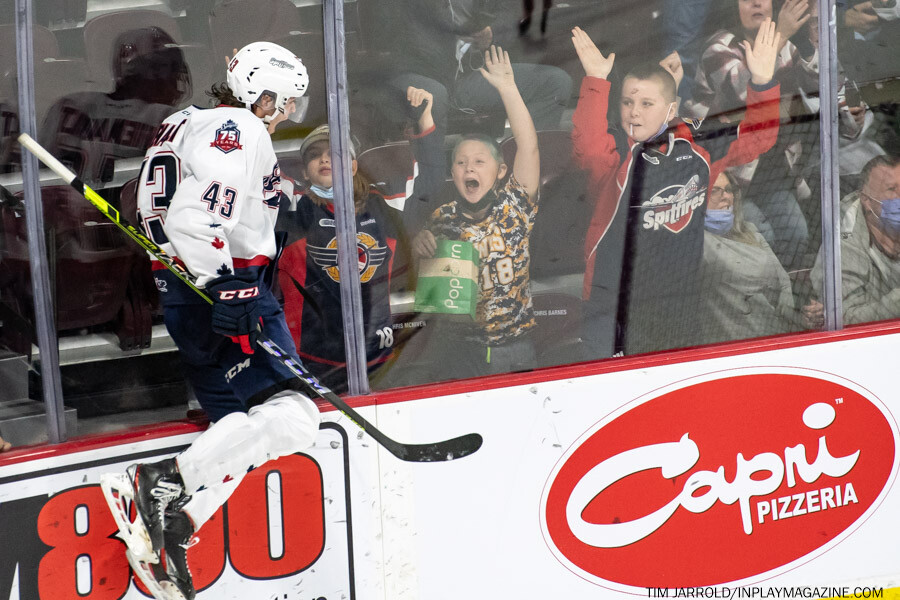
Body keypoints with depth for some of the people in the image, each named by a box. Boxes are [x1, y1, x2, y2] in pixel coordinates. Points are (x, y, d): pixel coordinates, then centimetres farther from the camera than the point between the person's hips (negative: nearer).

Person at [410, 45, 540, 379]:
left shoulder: (514, 205, -2)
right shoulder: (442, 219, 2)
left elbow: (528, 146, -13)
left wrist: (507, 88, -17)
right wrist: (420, 247, -14)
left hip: (515, 346, 0)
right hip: (459, 348, 0)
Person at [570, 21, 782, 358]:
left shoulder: (697, 149, 5)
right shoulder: (615, 152, -8)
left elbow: (756, 138, 11)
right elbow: (588, 147, -31)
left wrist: (762, 82, -2)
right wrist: (596, 80, -38)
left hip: (677, 302, 4)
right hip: (614, 302, -4)